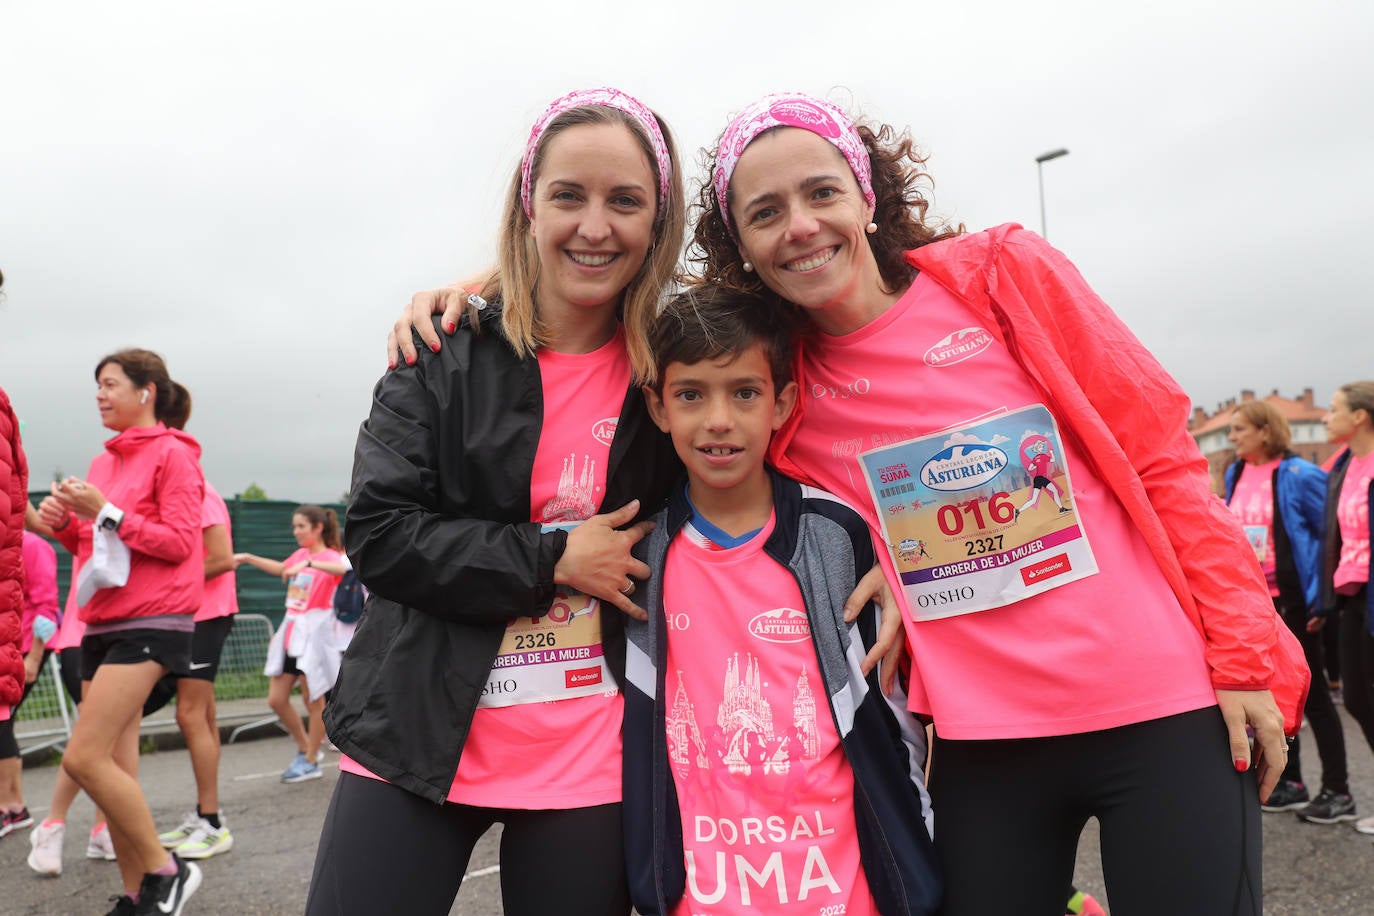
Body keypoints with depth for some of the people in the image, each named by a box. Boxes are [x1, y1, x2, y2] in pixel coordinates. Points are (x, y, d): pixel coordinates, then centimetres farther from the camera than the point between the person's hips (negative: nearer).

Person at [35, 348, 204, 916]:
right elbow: (93, 545, 22)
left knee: (84, 759, -13)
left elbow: (179, 543, -12)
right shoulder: (103, 461, 17)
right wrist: (64, 523, 3)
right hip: (101, 623, 8)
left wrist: (106, 512, -16)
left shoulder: (172, 455, -5)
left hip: (150, 622, -8)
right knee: (115, 767, 6)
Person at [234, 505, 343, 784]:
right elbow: (280, 568, 34)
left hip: (313, 634, -8)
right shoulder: (300, 554, 12)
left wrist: (308, 563, -43)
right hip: (291, 630, 8)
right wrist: (247, 558, 29)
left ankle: (311, 761, 15)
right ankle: (305, 748, 27)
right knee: (276, 699, 8)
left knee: (313, 699, 1)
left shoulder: (329, 556, -10)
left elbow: (343, 568, -35)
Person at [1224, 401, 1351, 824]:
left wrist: (1321, 596, -13)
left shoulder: (1299, 476, -13)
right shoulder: (1235, 475, 6)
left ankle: (1337, 791, 15)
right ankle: (1289, 783, 25)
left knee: (1311, 693, 3)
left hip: (1291, 600, -6)